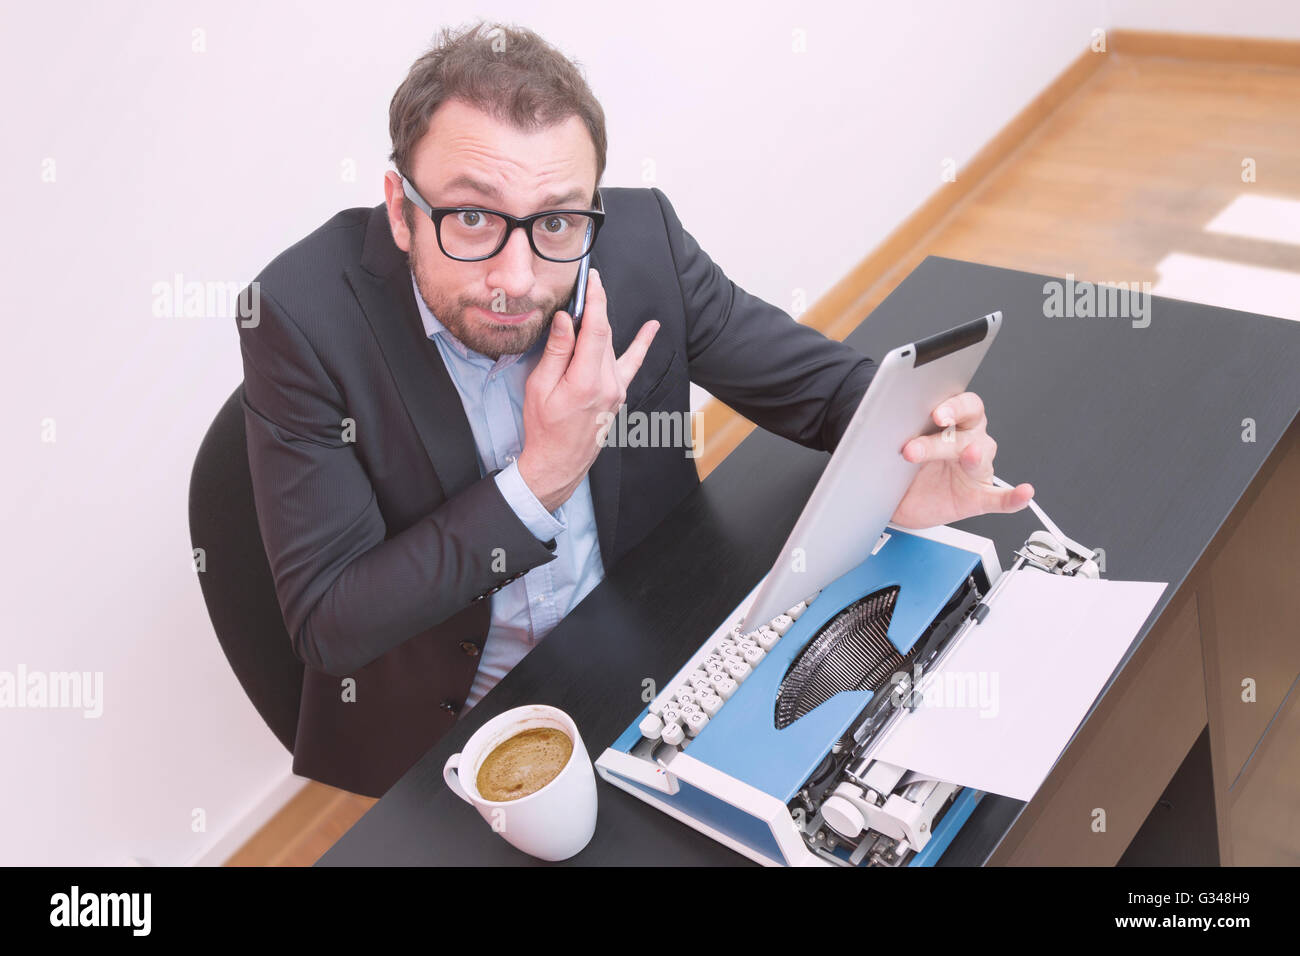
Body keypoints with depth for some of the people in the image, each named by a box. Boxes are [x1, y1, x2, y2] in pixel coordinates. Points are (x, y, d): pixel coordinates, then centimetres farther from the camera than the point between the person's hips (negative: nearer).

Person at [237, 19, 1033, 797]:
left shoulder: (642, 238, -15)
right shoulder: (305, 315, -22)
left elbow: (817, 379, -5)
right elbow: (326, 628, -20)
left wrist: (906, 453, -28)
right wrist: (538, 482, -30)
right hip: (440, 727, -4)